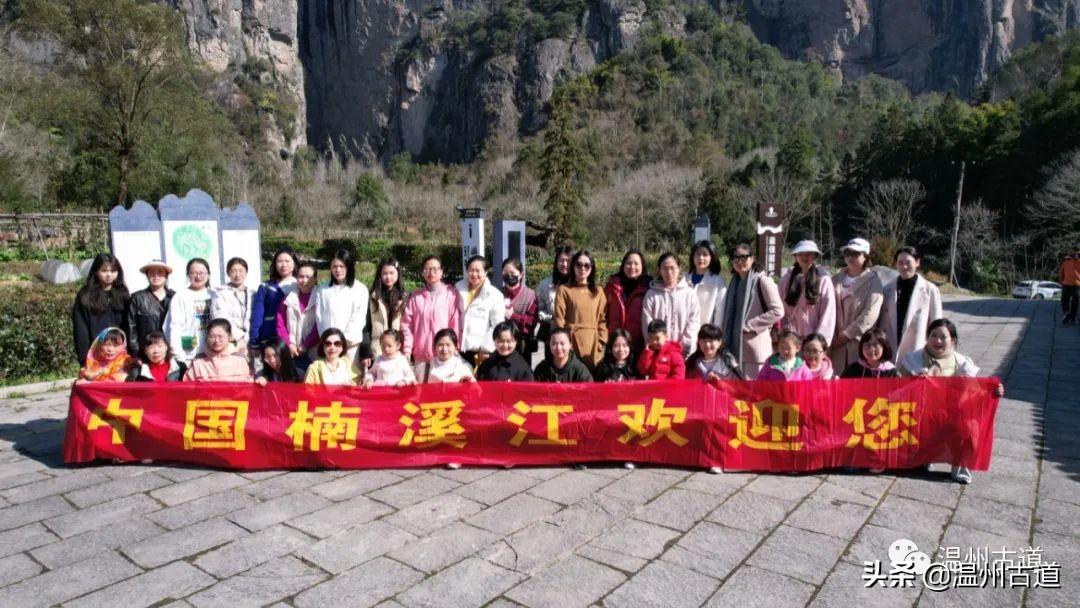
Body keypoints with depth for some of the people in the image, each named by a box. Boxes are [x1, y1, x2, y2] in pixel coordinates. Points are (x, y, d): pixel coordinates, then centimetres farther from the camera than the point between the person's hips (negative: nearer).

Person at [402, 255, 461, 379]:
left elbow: (455, 324, -2)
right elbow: (407, 324, 8)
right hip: (420, 355, 3)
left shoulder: (451, 293, -1)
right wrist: (407, 350, 1)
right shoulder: (415, 296, 9)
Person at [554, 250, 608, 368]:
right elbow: (559, 319, -2)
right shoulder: (564, 290, 3)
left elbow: (603, 319, 10)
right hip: (572, 341, -2)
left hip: (593, 343, 2)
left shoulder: (598, 291, 12)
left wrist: (601, 343, 0)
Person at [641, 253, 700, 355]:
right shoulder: (651, 295, 2)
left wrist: (684, 345, -9)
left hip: (682, 351, 0)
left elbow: (694, 322, 0)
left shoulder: (690, 294, 3)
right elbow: (647, 324, -1)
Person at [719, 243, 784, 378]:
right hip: (735, 347, 7)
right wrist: (724, 336, 10)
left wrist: (749, 325, -12)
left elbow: (778, 311, -13)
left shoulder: (762, 280, -6)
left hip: (755, 350, -6)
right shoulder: (733, 282, 15)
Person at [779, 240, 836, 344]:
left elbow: (828, 313, -3)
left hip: (815, 339, -1)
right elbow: (781, 310, 4)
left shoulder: (823, 279, 0)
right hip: (791, 338, 2)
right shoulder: (786, 279, 6)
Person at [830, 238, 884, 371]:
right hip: (836, 342, 4)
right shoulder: (836, 279, 12)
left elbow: (870, 315, -10)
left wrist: (846, 334, -11)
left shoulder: (873, 281, -1)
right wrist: (831, 336, -2)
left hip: (860, 342, -3)